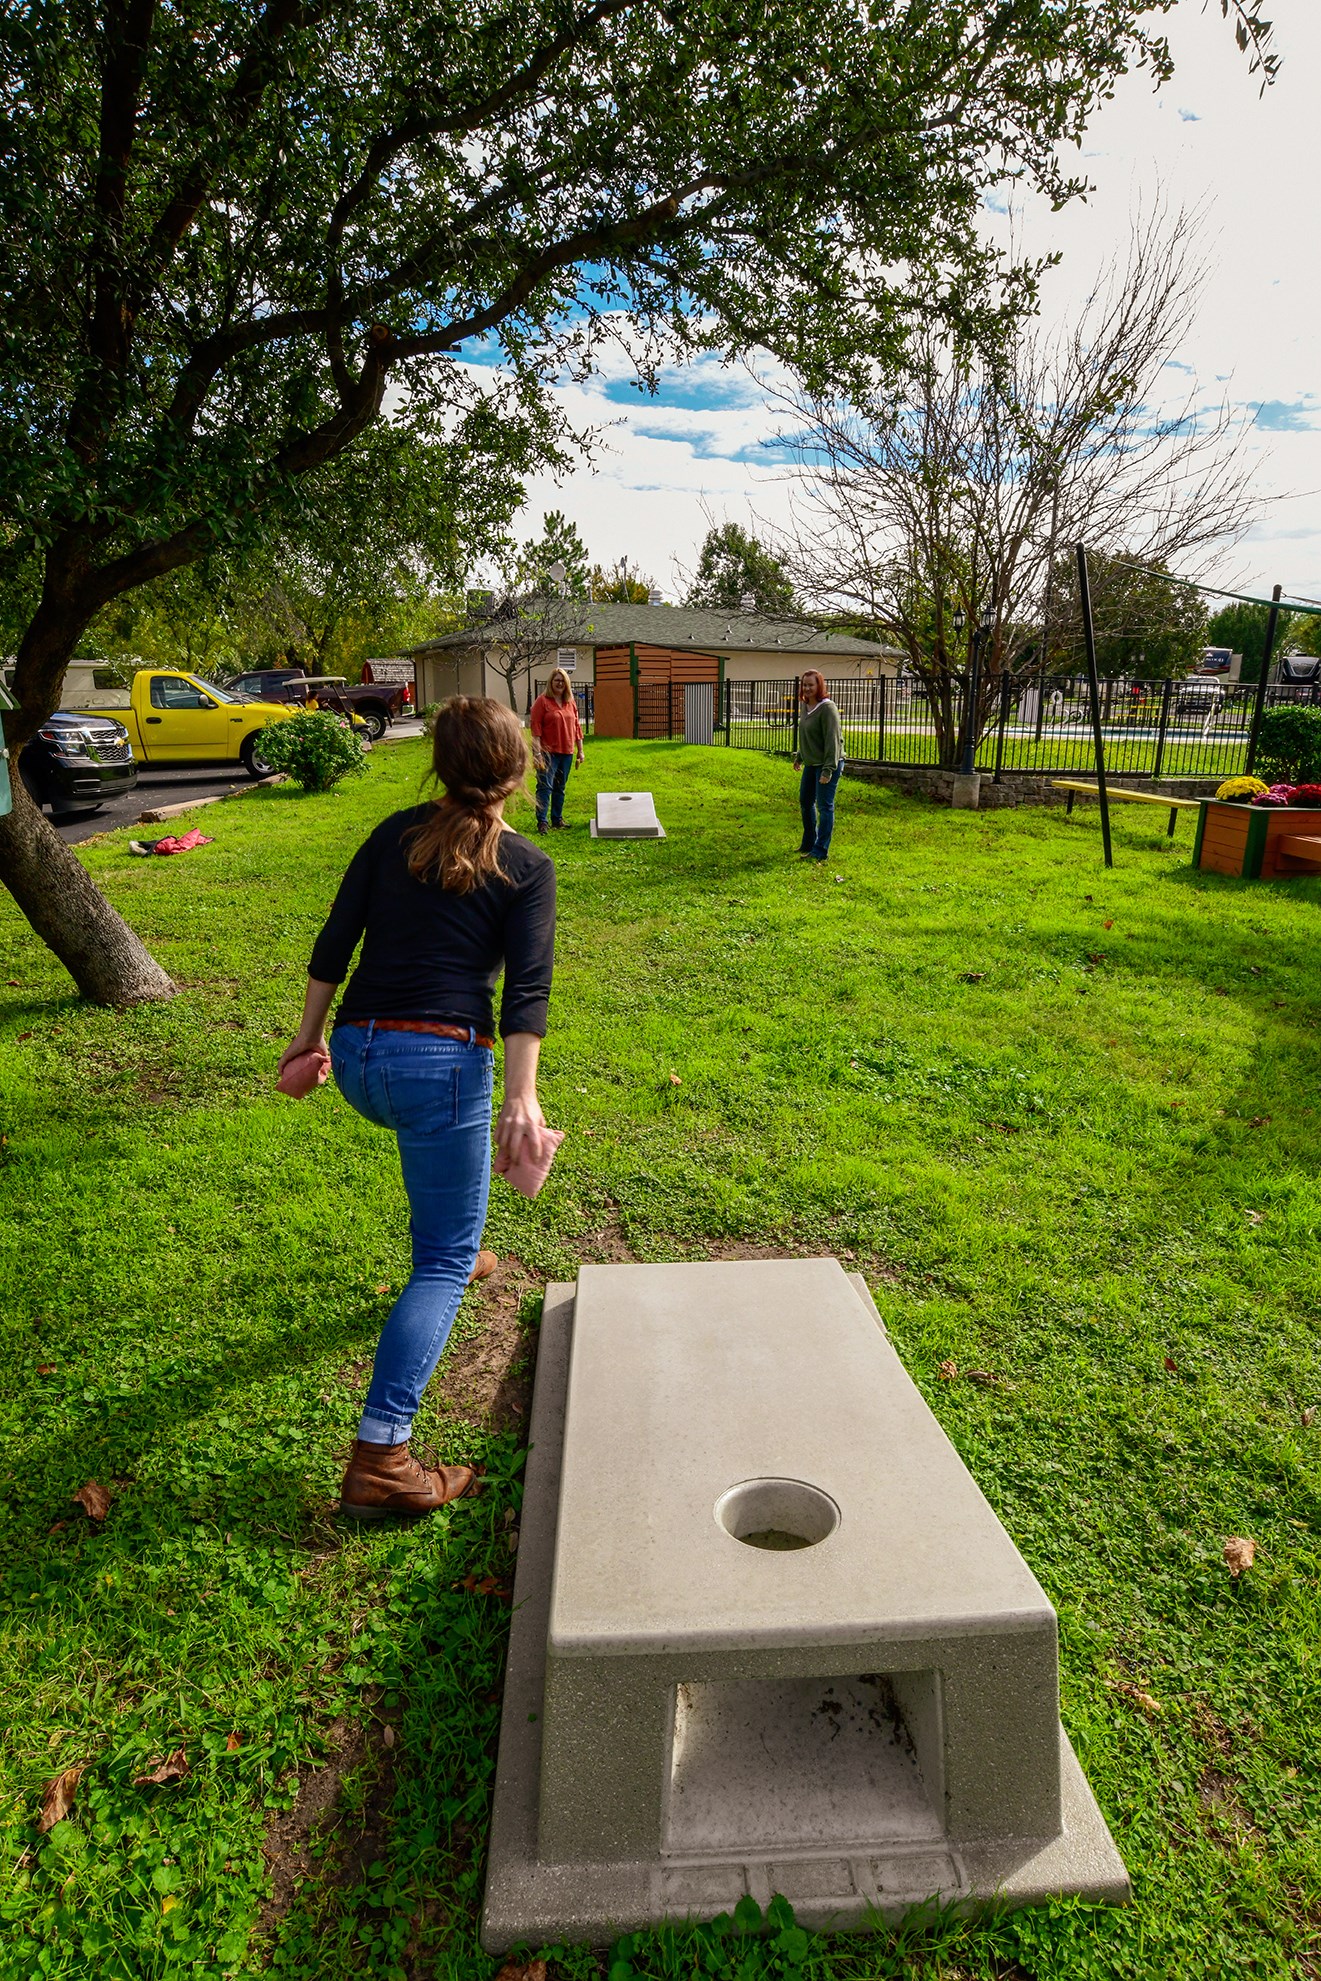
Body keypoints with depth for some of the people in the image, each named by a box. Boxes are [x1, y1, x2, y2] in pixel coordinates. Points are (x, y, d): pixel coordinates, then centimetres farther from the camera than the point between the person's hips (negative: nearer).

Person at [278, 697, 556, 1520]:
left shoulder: (397, 833, 10)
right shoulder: (528, 868, 0)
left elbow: (333, 945, 9)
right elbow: (527, 989, -11)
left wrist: (309, 1035, 18)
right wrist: (523, 1096, -15)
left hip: (356, 1057, 6)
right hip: (442, 1060, -6)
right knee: (447, 1260, 2)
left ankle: (450, 1258, 57)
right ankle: (380, 1459, -5)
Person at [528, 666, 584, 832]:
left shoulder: (571, 703, 12)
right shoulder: (542, 701, -5)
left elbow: (576, 727, 16)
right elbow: (535, 727, -10)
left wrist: (580, 750, 13)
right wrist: (537, 753, -16)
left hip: (567, 752, 6)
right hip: (548, 752, -6)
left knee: (560, 787, 12)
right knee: (545, 787, -9)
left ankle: (557, 820, 20)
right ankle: (541, 822, -9)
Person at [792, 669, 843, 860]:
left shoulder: (827, 708, -17)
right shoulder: (805, 706, 9)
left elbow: (833, 740, -21)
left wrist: (828, 770, -24)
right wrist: (799, 757, 25)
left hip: (827, 764, -9)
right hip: (811, 764, 10)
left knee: (824, 806, -5)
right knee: (805, 802, 17)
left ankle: (820, 851, 0)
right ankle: (808, 844, 32)